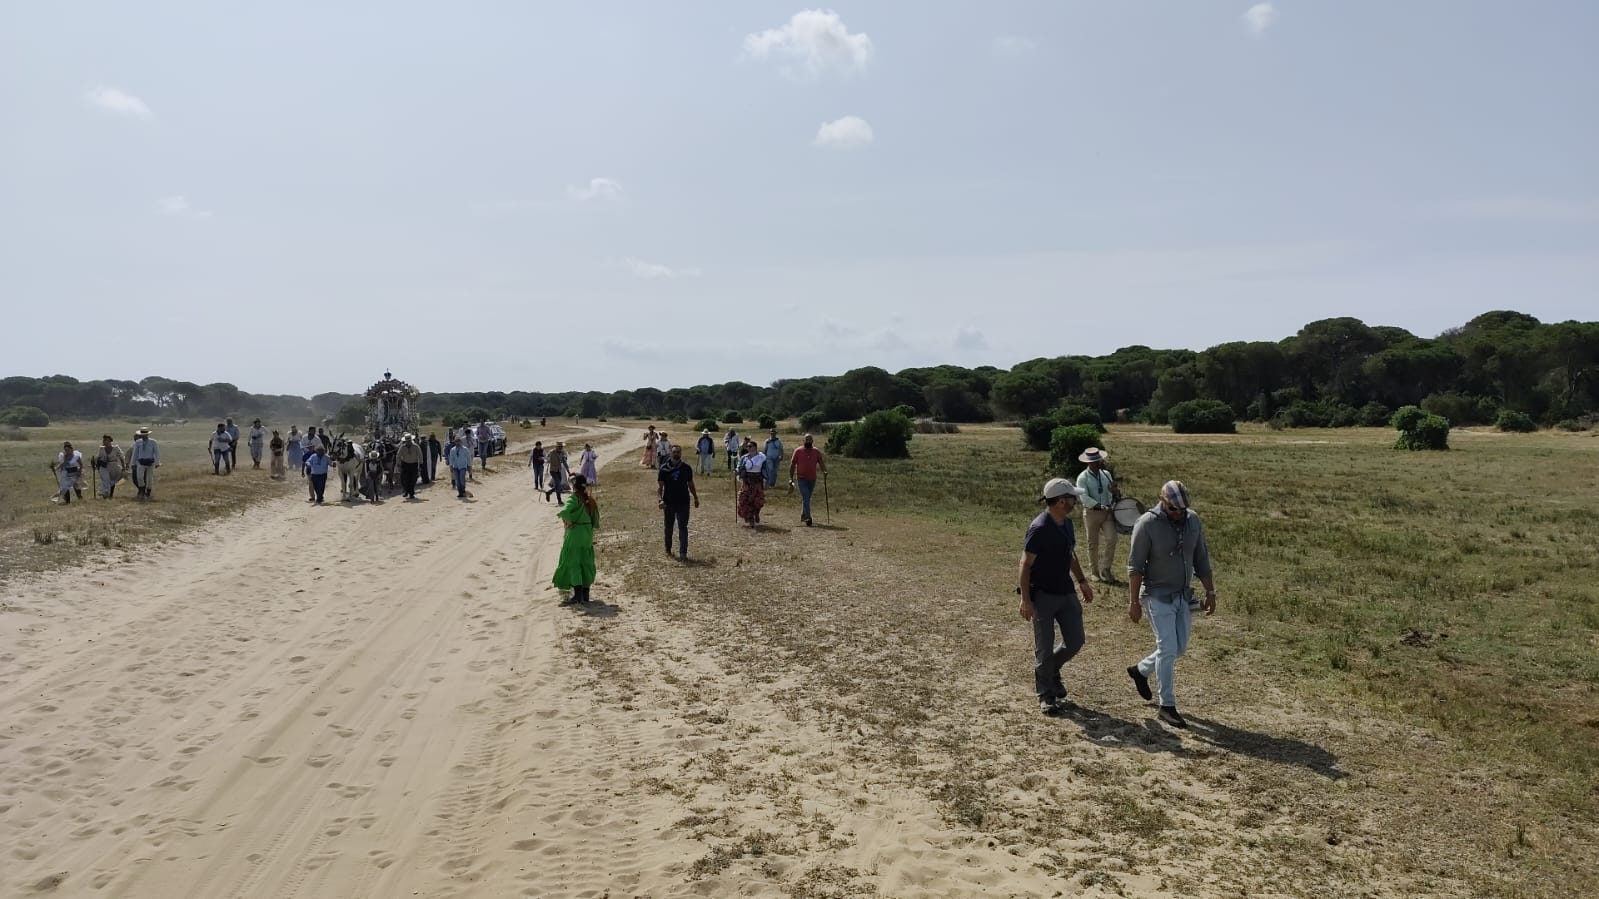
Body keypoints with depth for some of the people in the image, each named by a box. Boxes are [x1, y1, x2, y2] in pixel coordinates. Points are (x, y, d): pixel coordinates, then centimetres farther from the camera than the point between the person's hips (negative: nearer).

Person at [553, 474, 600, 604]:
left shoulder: (574, 498, -13)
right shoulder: (589, 499, 6)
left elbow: (565, 511, -31)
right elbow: (596, 521, 8)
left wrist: (567, 520, -14)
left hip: (575, 534, -7)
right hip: (588, 535, 7)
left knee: (572, 562, 0)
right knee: (586, 563, 13)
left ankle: (577, 595, -4)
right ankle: (585, 594, 17)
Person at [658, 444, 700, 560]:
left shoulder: (686, 469, 4)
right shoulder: (664, 469, -3)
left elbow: (691, 484, 16)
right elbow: (659, 486, -6)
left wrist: (696, 498, 17)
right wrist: (659, 499, -20)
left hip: (683, 502, 0)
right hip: (669, 503, 0)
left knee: (683, 528, -6)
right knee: (668, 527, 13)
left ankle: (683, 553, -9)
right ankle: (668, 549, 30)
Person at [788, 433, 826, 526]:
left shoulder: (816, 452, 6)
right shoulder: (798, 451, -2)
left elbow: (821, 463, 7)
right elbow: (792, 464, 0)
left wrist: (824, 471, -14)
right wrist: (791, 478, -5)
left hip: (812, 479, 4)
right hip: (802, 479, -4)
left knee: (807, 498, 15)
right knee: (806, 498, -14)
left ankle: (803, 516, 28)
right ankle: (808, 518, -19)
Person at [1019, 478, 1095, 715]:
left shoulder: (1067, 523, 6)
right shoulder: (1039, 528, -20)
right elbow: (1026, 564, -18)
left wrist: (1082, 582, 20)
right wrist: (1026, 600, -20)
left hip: (1066, 593, 8)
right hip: (1043, 596, -7)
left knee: (1075, 641, 9)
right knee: (1044, 648, 3)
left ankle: (1051, 671, 35)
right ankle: (1046, 695, 17)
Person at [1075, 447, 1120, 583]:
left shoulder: (1106, 474, 9)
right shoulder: (1083, 478, -7)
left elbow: (1112, 493, 15)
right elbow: (1085, 498, -17)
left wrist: (1116, 493, -9)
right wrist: (1100, 506, -28)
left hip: (1107, 513, 3)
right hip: (1091, 513, -3)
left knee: (1111, 538, -11)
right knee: (1093, 544, 5)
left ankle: (1105, 569, 3)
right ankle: (1094, 571, 19)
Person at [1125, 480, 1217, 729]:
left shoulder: (1193, 519, 0)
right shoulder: (1147, 524, -17)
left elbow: (1201, 559, 9)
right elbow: (1135, 566, -14)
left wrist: (1210, 591, 9)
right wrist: (1134, 601, -15)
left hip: (1184, 595, 6)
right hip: (1158, 596, -6)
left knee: (1179, 648, 12)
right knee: (1168, 648, -7)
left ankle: (1140, 670, 36)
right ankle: (1167, 707, 3)